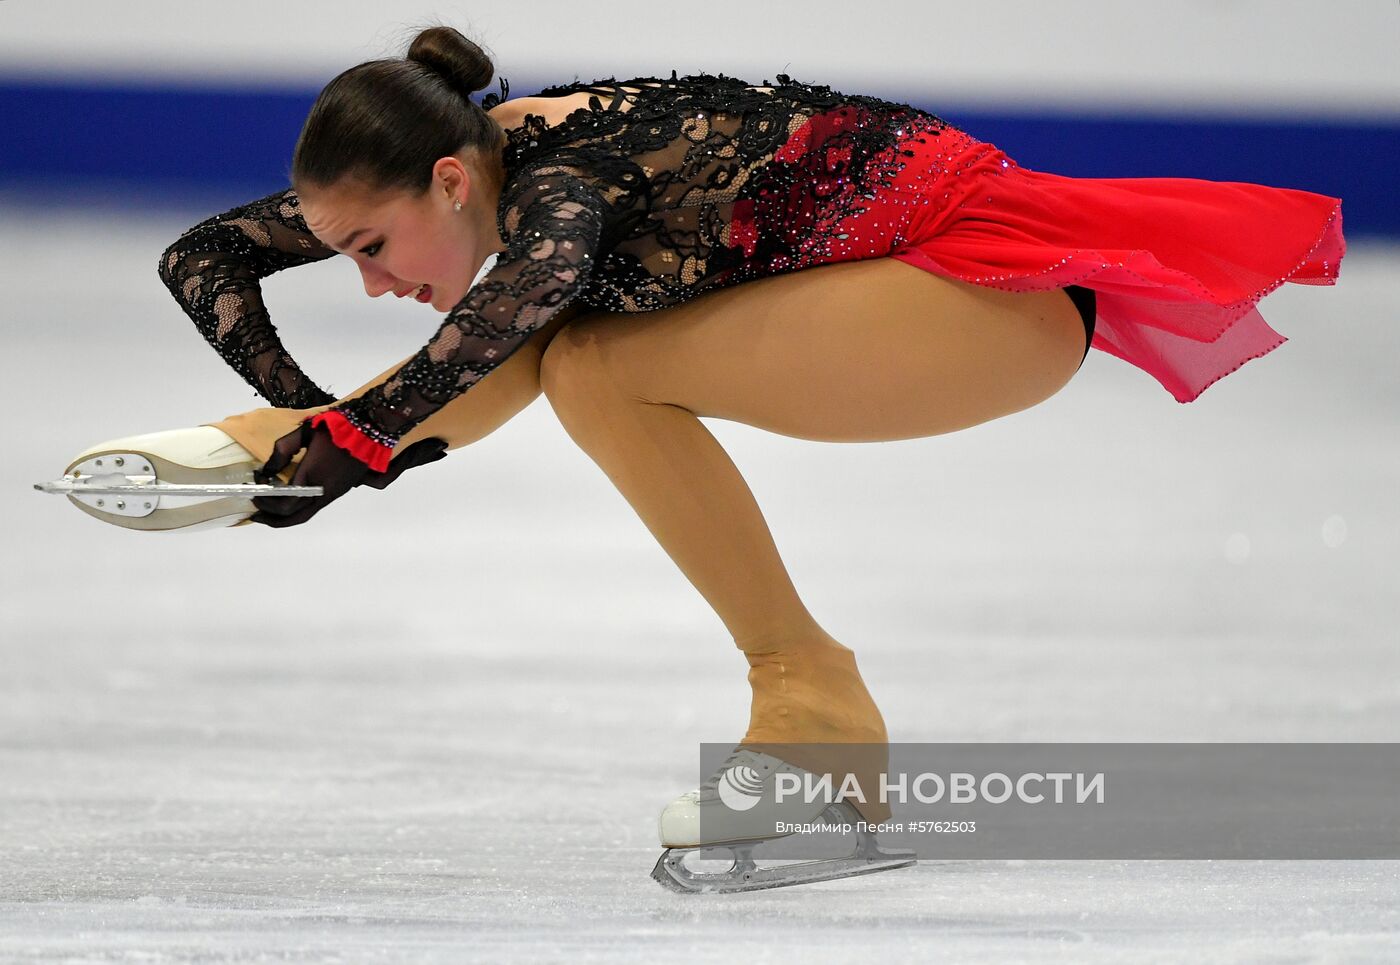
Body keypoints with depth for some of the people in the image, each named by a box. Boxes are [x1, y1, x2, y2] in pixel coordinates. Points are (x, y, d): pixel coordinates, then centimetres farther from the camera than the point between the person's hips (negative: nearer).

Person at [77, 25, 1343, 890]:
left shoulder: (553, 167, -27)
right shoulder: (448, 171, -4)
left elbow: (530, 282, -51)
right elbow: (202, 257, 2)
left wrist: (363, 429, -48)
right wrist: (312, 415, -11)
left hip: (997, 288, -9)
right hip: (885, 259, 9)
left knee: (596, 370, -19)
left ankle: (811, 701, -13)